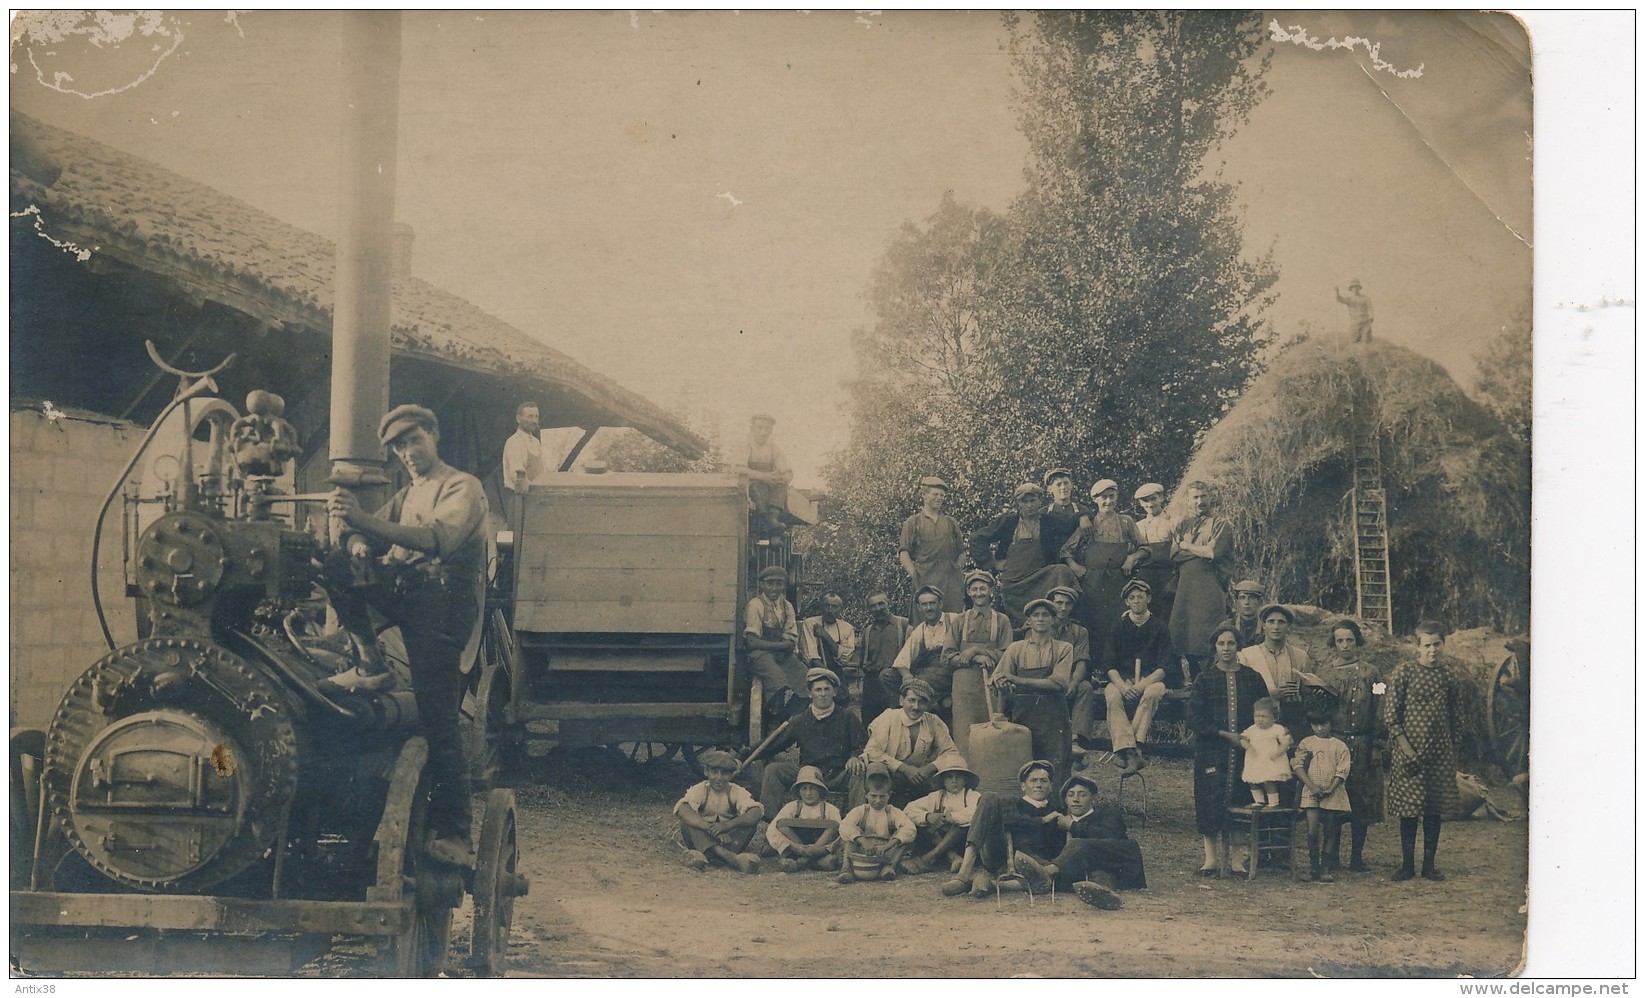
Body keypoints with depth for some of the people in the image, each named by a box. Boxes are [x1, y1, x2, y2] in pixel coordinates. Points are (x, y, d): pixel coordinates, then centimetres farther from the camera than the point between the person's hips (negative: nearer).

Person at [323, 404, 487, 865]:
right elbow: (361, 535, 16)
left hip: (443, 600, -7)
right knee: (337, 565, -15)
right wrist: (357, 542, -12)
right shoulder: (407, 496, 27)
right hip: (404, 591, 7)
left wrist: (366, 520, -33)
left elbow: (440, 538, -21)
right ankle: (372, 666, -9)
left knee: (437, 720, -14)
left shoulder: (463, 487, 0)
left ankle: (453, 835, -14)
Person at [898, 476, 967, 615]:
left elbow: (961, 552, 21)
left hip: (952, 582, 3)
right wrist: (915, 575, -8)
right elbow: (903, 554, 1)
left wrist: (958, 569, 4)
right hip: (926, 581, -3)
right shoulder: (913, 523, 8)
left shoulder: (952, 523, 19)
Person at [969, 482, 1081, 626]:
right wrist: (993, 563, 6)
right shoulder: (1008, 522, 6)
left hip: (1042, 580, -1)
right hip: (1014, 583, 1)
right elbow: (977, 538, 10)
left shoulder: (1049, 522, 7)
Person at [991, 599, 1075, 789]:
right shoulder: (1016, 649, 14)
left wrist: (1018, 681, -11)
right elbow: (998, 678, 5)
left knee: (1056, 765, -10)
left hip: (1052, 714, -1)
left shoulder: (1063, 649, 8)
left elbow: (1058, 682, -6)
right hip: (1023, 713, 1)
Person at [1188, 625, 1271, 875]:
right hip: (1211, 751, -2)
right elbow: (1194, 719, -3)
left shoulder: (1252, 679, 9)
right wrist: (1224, 734, -10)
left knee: (1240, 802, -2)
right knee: (1211, 801, -7)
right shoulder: (1205, 679, 3)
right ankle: (1211, 857, -2)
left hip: (1244, 752, 2)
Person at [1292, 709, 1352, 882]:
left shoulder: (1339, 746, 6)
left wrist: (1330, 789, -14)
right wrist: (1312, 786, -12)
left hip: (1333, 794, 1)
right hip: (1312, 794, -1)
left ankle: (1325, 869, 11)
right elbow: (1298, 766, -1)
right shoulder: (1306, 743, 8)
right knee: (1312, 831, -12)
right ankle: (1313, 866, 4)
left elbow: (1342, 771, -1)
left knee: (1330, 832, 4)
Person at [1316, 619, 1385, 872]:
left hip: (1363, 745, 0)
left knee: (1361, 801, 2)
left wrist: (1378, 746, -4)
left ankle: (1357, 857, 8)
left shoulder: (1370, 673, 5)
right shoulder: (1325, 672, 7)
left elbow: (1380, 711, 3)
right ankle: (1330, 856, 3)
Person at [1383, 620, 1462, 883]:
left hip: (1440, 753, 3)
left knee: (1435, 811, 6)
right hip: (1410, 751, -3)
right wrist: (1406, 749, -13)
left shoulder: (1448, 677, 5)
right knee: (1409, 808, 0)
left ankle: (1429, 864, 14)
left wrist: (1453, 752, 10)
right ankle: (1407, 864, 9)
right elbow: (1390, 716, -7)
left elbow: (1456, 719, 14)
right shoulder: (1404, 672, -5)